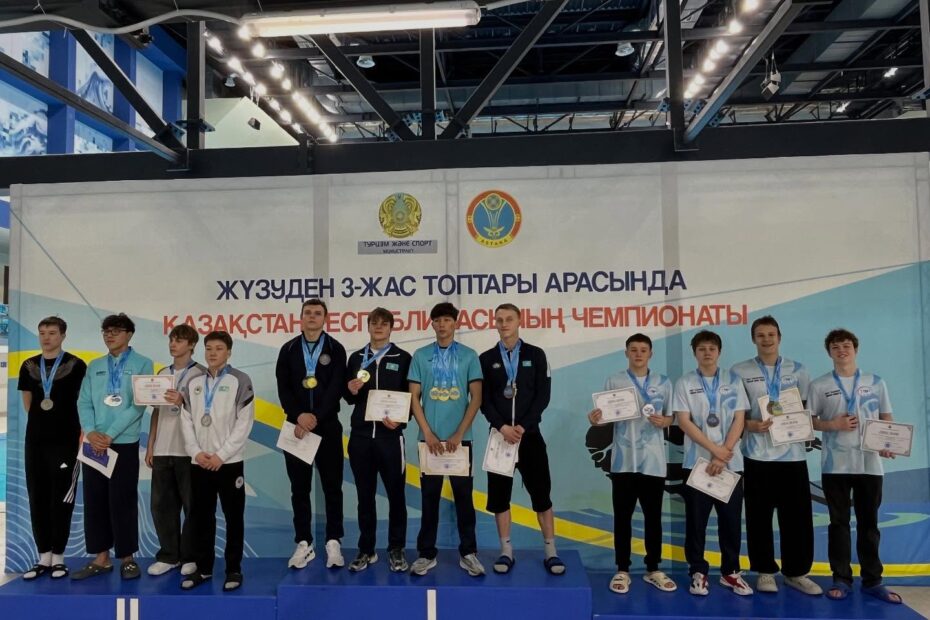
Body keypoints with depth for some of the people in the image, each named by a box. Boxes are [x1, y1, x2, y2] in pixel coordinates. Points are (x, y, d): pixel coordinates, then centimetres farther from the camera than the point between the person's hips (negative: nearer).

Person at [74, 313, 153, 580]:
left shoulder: (142, 364, -2)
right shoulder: (94, 366, 12)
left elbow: (138, 405, -10)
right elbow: (84, 402, 5)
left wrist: (109, 435, -15)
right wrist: (91, 432, -12)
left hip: (124, 444, -4)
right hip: (93, 443, 4)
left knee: (122, 501, 1)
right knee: (94, 500, 7)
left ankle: (127, 558, 14)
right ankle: (101, 558, 18)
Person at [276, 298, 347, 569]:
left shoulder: (335, 349, 2)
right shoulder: (288, 349, 7)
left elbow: (337, 389, -8)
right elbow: (283, 388, 0)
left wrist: (315, 418, -18)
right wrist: (299, 416, -14)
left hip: (327, 427, -1)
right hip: (296, 426, 2)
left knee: (332, 486, 3)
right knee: (299, 488, 7)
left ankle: (333, 542, 12)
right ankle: (304, 543, 16)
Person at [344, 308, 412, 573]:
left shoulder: (403, 358, 2)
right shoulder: (356, 358, 12)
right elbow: (348, 398, 15)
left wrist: (400, 421, -15)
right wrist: (351, 390, -7)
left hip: (390, 436, -3)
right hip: (360, 436, 3)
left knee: (396, 494, 4)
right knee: (365, 495, 9)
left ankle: (396, 549, 16)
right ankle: (366, 550, 20)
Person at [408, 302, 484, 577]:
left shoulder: (469, 355, 2)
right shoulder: (420, 355, 4)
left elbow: (476, 397, -1)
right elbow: (414, 398, 2)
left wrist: (459, 434, -8)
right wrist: (428, 434, -7)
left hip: (460, 438, 0)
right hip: (430, 438, 1)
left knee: (463, 495, 5)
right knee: (429, 497, 7)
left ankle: (468, 553, 17)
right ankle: (426, 553, 18)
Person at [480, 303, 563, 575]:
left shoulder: (535, 355, 3)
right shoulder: (486, 358, 5)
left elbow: (543, 396, -2)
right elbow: (484, 400, 0)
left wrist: (523, 426, -12)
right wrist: (502, 426, -13)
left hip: (530, 434, -1)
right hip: (500, 435, 1)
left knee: (541, 493, 2)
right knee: (499, 494, 4)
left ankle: (550, 552, 12)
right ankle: (506, 551, 16)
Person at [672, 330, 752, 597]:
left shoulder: (733, 380, 4)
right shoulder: (684, 383, 1)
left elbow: (739, 420, -1)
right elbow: (684, 422, -6)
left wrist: (723, 455, -10)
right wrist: (715, 449, -14)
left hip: (731, 462, 1)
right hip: (697, 462, -1)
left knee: (730, 519, 8)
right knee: (696, 520, 4)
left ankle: (731, 572, 22)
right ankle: (698, 572, 15)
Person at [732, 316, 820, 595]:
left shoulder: (798, 370, 9)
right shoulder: (740, 371, 2)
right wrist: (750, 425, -15)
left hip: (793, 453, 2)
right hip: (758, 454, -1)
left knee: (798, 516, 6)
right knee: (759, 516, 5)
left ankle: (796, 572, 21)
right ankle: (765, 571, 18)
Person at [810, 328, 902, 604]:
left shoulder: (876, 382, 6)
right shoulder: (819, 385, 2)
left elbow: (887, 419, 9)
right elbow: (808, 421, 4)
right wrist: (833, 425, -14)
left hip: (870, 463, 1)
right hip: (835, 465, -1)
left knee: (869, 523, 9)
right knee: (839, 523, 6)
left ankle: (872, 580, 20)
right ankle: (842, 579, 15)